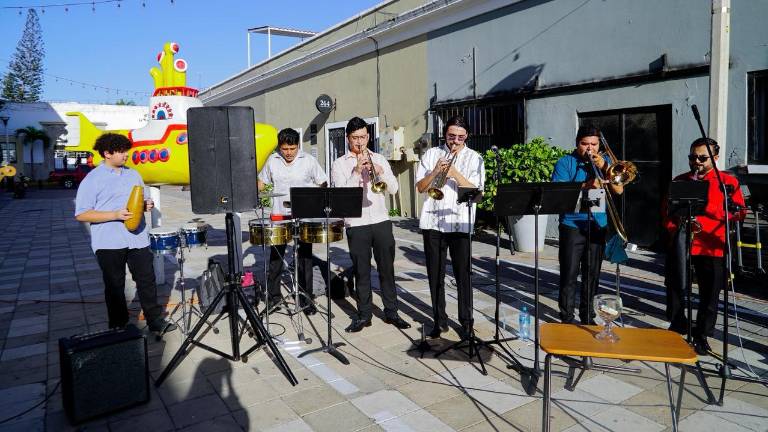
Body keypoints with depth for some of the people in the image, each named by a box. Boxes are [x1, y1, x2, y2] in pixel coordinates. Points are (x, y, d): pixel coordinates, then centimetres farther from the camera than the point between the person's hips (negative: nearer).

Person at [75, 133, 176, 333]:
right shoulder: (92, 180, -6)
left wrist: (147, 205, -3)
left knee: (147, 280, 7)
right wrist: (115, 215, -20)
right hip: (109, 243, -4)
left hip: (138, 239, 4)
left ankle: (155, 320, 17)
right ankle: (119, 327, 21)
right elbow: (81, 214, -10)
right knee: (115, 286, 8)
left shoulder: (133, 175, 11)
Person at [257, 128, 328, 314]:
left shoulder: (309, 160, -3)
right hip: (279, 215, 2)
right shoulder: (272, 161, 4)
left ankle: (305, 297, 16)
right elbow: (262, 182, 15)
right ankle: (274, 294, 23)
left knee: (304, 257, 4)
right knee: (275, 256, 7)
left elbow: (323, 184, 1)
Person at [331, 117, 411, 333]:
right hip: (356, 224, -2)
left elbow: (393, 188, 3)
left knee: (387, 268, 7)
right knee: (361, 271, 5)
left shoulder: (379, 159, 11)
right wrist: (357, 171, -17)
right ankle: (364, 314, 18)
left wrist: (379, 171, -13)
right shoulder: (340, 164, 4)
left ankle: (391, 312, 18)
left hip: (381, 221, 2)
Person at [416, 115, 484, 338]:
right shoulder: (431, 154, 9)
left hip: (460, 224, -2)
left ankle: (466, 321, 16)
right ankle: (439, 320, 21)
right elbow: (420, 187, 4)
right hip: (432, 222, 2)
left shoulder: (474, 158, 5)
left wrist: (455, 173, -17)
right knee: (435, 274, 8)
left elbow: (475, 191, -6)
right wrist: (435, 172, -12)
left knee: (463, 274, 1)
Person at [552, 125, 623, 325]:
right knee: (569, 275, -2)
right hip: (572, 225, -4)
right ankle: (567, 318, 8)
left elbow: (619, 190, 2)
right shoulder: (565, 162, -2)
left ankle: (587, 317, 24)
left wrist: (604, 167, -10)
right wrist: (586, 186, -26)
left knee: (592, 274, 11)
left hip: (598, 225, 4)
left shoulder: (605, 161, 11)